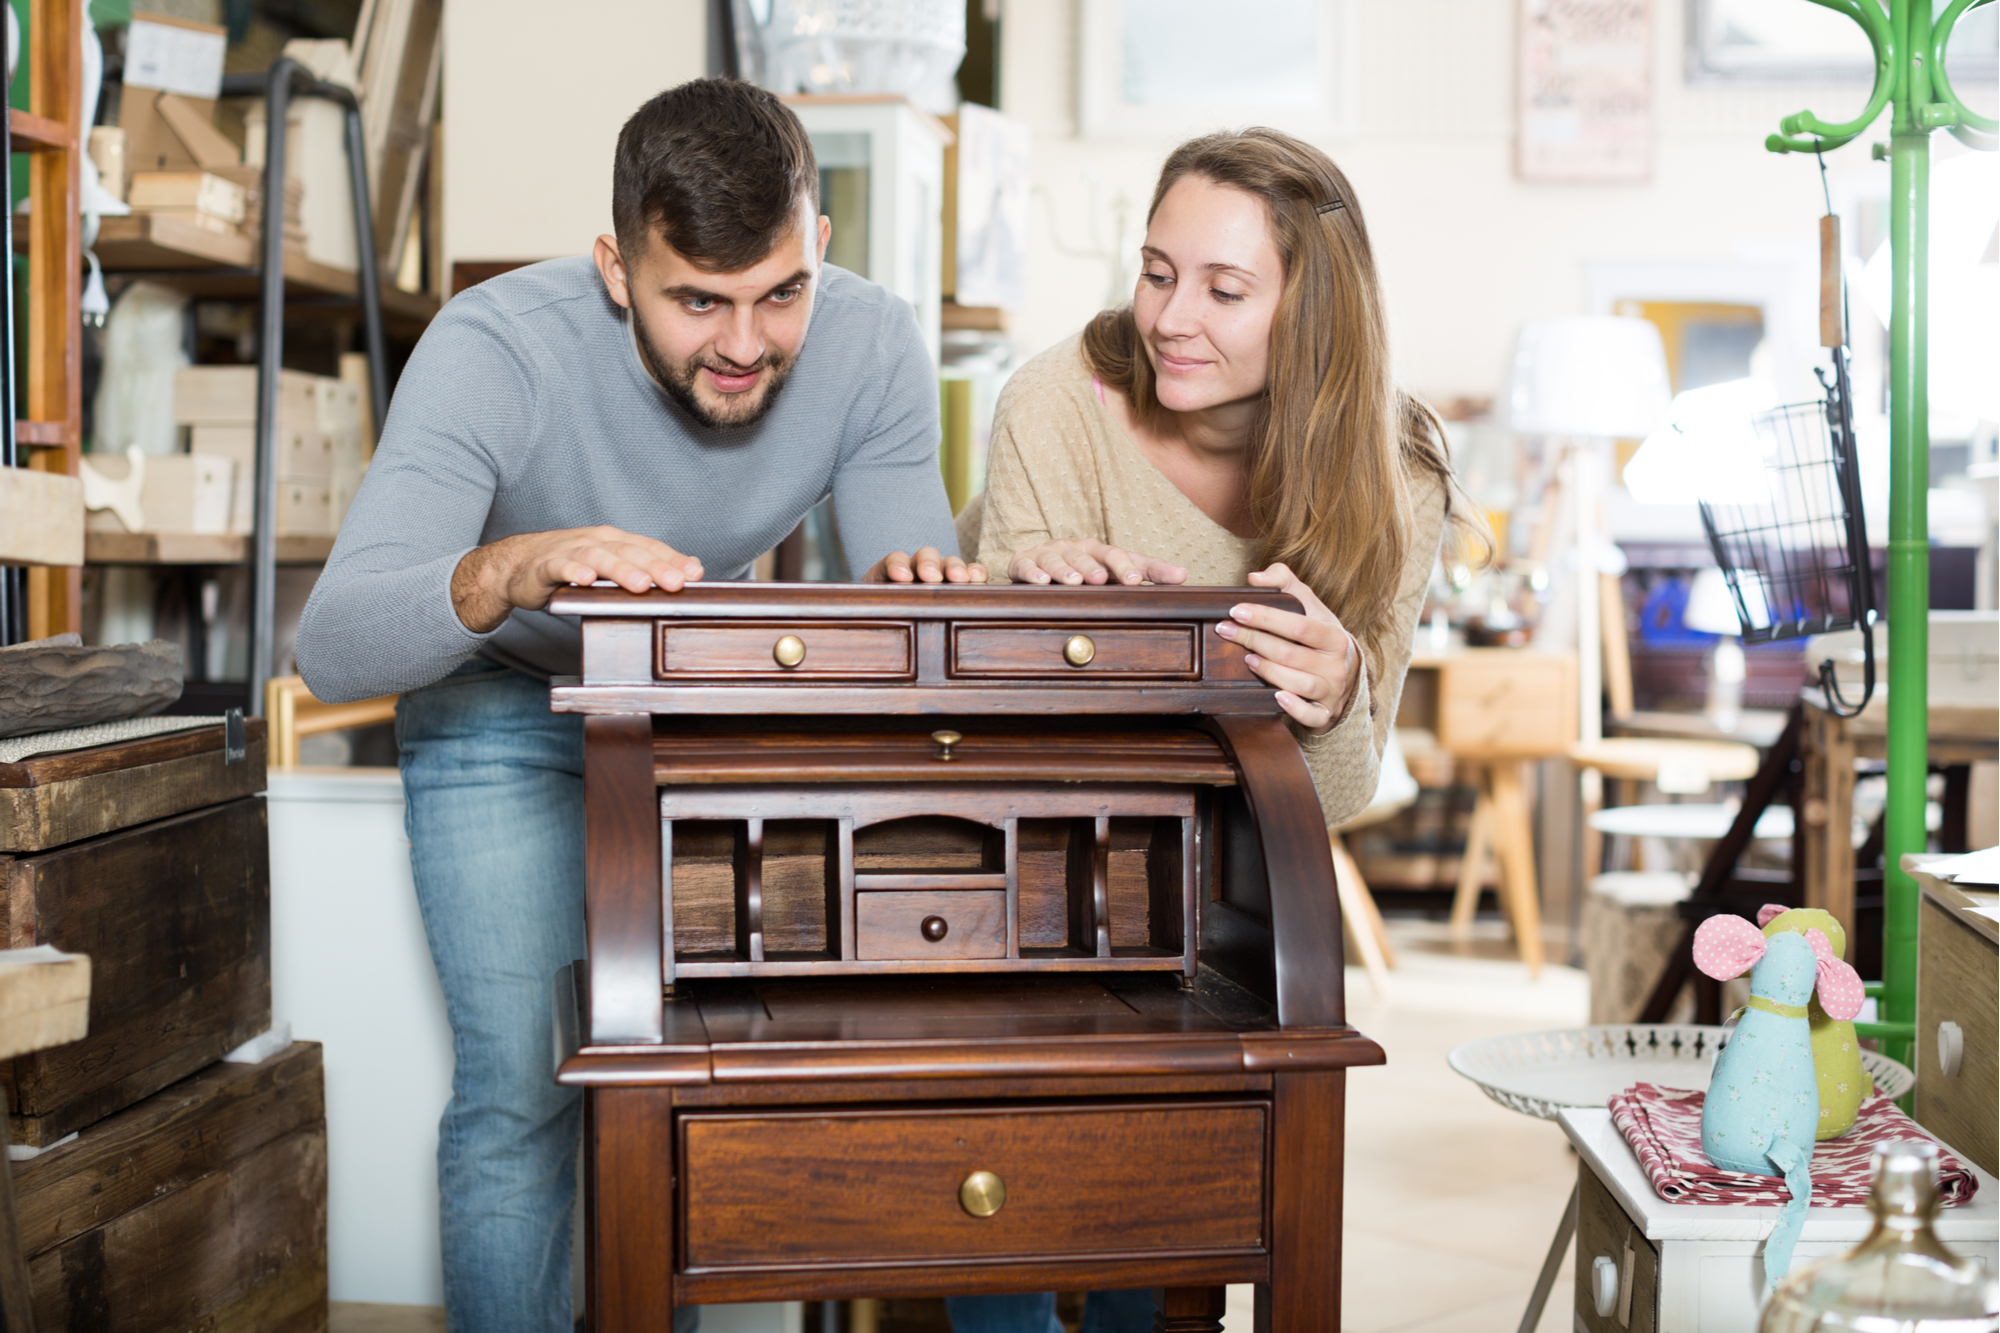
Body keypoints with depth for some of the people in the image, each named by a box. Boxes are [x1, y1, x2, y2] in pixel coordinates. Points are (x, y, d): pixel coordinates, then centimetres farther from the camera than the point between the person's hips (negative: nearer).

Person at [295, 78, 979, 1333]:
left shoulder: (873, 346, -22)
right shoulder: (496, 348, -31)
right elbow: (332, 647, -39)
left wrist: (927, 588, -43)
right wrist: (507, 575, -60)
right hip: (505, 708, -3)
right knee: (524, 1089, -13)